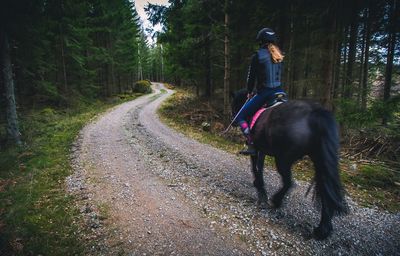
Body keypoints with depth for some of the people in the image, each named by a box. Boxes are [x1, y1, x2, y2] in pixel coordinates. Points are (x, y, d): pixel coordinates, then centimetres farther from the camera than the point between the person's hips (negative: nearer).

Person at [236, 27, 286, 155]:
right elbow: (279, 74, 16)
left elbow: (251, 77, -3)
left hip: (264, 93, -6)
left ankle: (251, 144, -9)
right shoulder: (279, 56, 11)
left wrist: (249, 92, 12)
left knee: (241, 117, 4)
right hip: (279, 91, 6)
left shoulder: (257, 56, -7)